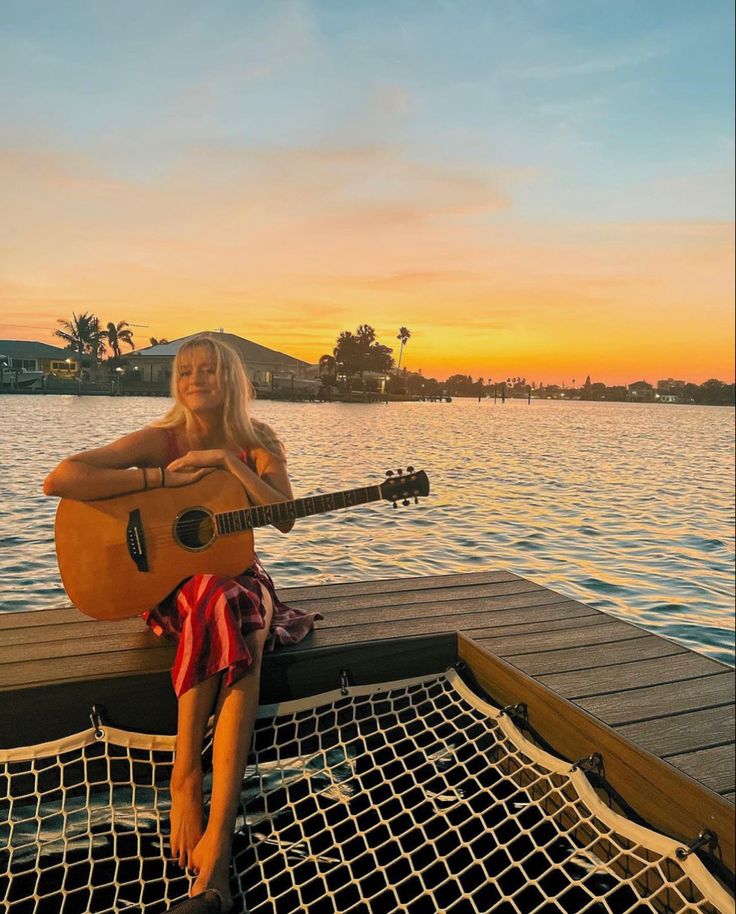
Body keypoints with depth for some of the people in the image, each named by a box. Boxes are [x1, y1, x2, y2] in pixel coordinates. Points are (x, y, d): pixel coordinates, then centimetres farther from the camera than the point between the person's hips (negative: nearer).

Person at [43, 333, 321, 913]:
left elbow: (286, 518, -12)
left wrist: (228, 460, -19)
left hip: (238, 576, 1)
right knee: (223, 615, -35)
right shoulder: (161, 440, -6)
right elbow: (60, 479, -19)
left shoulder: (258, 442, 1)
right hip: (172, 580, -1)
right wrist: (164, 477, -23)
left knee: (231, 620, -34)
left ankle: (213, 835, -34)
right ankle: (203, 807, -27)